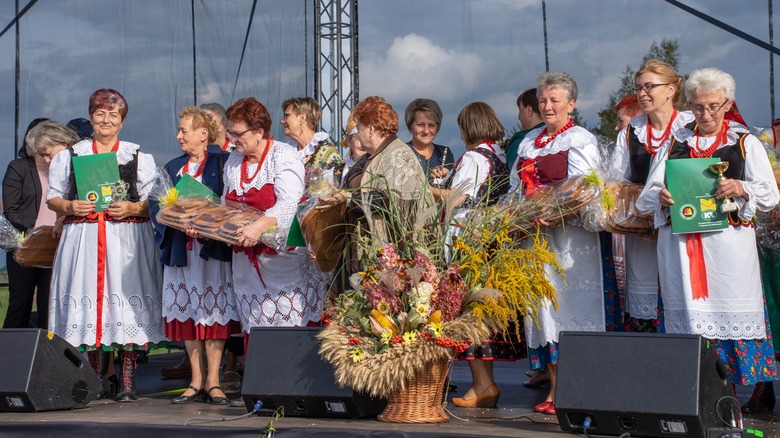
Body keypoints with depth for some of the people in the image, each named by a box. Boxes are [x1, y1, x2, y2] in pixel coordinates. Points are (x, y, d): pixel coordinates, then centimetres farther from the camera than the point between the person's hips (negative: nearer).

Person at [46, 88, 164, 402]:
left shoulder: (139, 157, 9)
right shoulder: (70, 155, 14)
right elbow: (52, 197, 13)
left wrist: (132, 208, -13)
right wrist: (70, 206, -7)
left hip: (127, 238, -2)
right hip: (83, 239, 2)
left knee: (125, 297, -9)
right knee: (89, 297, -3)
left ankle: (127, 380, -5)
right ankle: (96, 376, 7)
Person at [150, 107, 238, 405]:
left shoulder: (222, 163, 1)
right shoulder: (172, 168, 16)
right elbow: (156, 205, 7)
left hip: (212, 248, -4)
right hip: (181, 250, 4)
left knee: (213, 311, -5)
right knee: (187, 313, 4)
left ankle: (213, 380, 0)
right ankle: (196, 381, 10)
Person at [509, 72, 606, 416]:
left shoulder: (582, 141, 0)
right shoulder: (529, 141, 20)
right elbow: (517, 186, 21)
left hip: (569, 235, -6)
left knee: (569, 306, -8)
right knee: (542, 307, 4)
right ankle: (554, 390, 8)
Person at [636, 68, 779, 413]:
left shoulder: (745, 143, 11)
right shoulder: (673, 144, 17)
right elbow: (645, 198, 12)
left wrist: (741, 188, -15)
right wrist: (661, 197, -11)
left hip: (728, 243, -2)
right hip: (680, 242, 2)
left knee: (732, 315, -6)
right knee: (688, 316, 0)